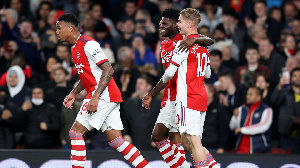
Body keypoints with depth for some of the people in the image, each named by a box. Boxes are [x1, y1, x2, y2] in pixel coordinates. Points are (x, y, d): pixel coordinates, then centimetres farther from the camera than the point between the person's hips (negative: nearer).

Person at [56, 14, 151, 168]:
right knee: (115, 140, 6)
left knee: (76, 132, -9)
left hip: (104, 95, -10)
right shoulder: (75, 48, 18)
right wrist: (73, 94, 20)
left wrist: (95, 96, -26)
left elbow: (108, 70, -20)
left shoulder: (87, 44, -13)